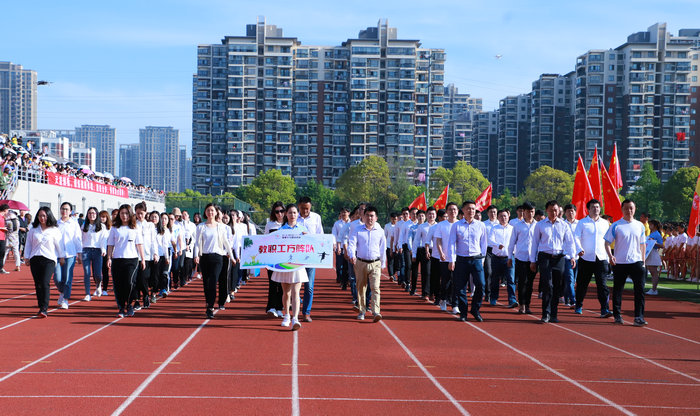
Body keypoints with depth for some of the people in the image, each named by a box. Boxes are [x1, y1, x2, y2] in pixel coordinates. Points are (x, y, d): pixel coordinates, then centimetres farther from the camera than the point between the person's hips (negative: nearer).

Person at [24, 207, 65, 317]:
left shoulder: (54, 230, 2)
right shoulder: (33, 229, 10)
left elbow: (59, 244, 9)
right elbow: (28, 244, 16)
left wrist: (61, 257, 12)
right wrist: (26, 257, 13)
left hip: (49, 259, -4)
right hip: (35, 259, 4)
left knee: (45, 283, -14)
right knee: (37, 284, 4)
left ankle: (44, 309, -16)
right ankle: (41, 307, 13)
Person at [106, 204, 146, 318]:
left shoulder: (134, 229, 8)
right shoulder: (115, 229, 10)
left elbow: (139, 244, 9)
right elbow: (110, 244, 11)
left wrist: (143, 259, 7)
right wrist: (109, 258, 1)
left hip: (132, 259, -1)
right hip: (117, 259, 1)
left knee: (129, 283, -14)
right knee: (118, 285, -1)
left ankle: (128, 306, 4)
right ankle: (121, 308, 8)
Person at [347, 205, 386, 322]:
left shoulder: (380, 231, 7)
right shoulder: (357, 230, 2)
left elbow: (383, 249, 14)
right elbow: (352, 243, -9)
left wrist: (382, 264, 15)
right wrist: (352, 255, -28)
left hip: (375, 264, 0)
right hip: (360, 263, 1)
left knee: (375, 287, -12)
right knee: (361, 288, 9)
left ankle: (376, 312, -19)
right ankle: (362, 311, 22)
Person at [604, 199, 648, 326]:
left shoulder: (640, 226, 9)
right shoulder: (616, 226, -1)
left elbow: (643, 244, 16)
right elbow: (607, 242, -1)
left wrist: (643, 261, 10)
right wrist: (610, 256, -18)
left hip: (636, 262, 2)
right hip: (619, 263, -2)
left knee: (640, 289, -6)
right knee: (618, 290, 6)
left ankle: (639, 317, -5)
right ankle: (617, 315, 18)